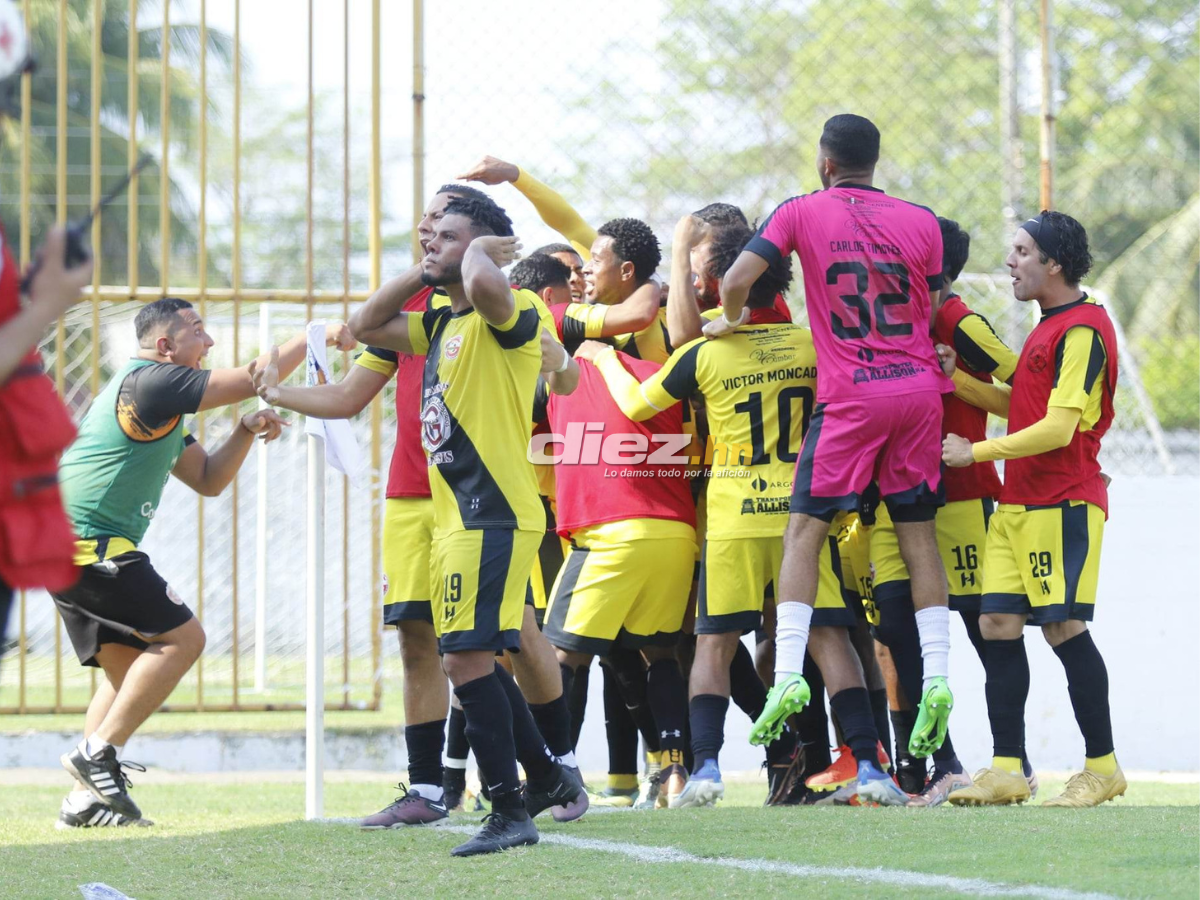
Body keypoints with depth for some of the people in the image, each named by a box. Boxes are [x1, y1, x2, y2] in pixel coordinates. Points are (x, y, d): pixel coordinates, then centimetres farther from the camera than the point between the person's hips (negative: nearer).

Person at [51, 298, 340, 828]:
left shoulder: (159, 406, 23)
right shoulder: (151, 381, -10)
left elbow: (207, 480, 25)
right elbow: (250, 381, -12)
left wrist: (245, 432, 10)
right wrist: (315, 338, -4)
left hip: (66, 549, 11)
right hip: (90, 544, -11)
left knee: (126, 663, 12)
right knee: (181, 638, -9)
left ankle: (86, 799, 7)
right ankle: (99, 750, -12)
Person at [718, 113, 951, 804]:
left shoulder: (803, 213, 0)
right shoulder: (921, 222, 8)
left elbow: (740, 277, -8)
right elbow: (927, 312, 13)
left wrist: (730, 320, 12)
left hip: (852, 395, -3)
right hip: (920, 385, 3)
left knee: (805, 530, 3)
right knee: (920, 537, 9)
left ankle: (788, 674, -9)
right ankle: (937, 676, 0)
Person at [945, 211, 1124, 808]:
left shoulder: (1082, 330, -13)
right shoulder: (1048, 328, 19)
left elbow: (1057, 428, -18)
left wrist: (975, 452, -12)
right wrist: (957, 380, 12)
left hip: (1064, 502, -9)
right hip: (1018, 502, 9)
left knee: (1064, 628, -8)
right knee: (997, 625, 2)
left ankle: (1103, 768, 1)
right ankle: (1007, 771, 3)